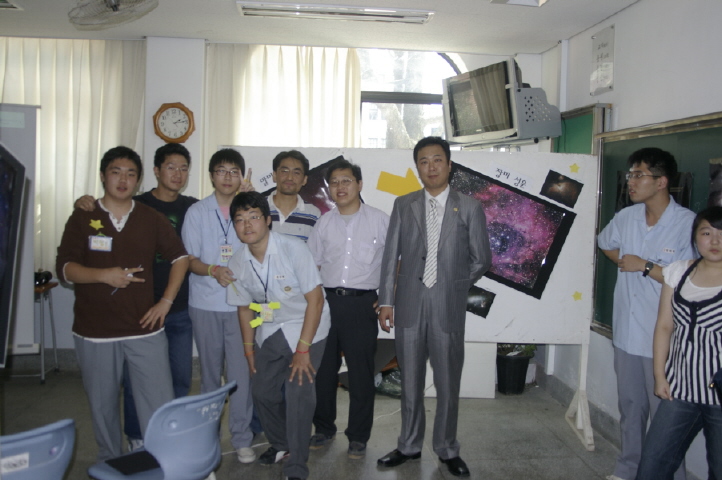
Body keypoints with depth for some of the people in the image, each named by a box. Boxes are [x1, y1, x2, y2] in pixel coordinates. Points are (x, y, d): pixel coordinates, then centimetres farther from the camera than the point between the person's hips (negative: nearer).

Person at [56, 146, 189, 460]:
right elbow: (65, 269, -2)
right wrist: (103, 275, -19)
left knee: (160, 408, -1)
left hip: (144, 329, 0)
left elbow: (180, 257, 12)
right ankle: (110, 466, 32)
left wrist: (166, 301, 4)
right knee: (103, 406, 12)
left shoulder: (152, 219, 6)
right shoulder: (82, 219, 3)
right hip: (94, 332, 0)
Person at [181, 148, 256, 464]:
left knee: (241, 372, -2)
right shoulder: (197, 212, 4)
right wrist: (213, 270, -19)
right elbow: (190, 259, 2)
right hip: (205, 304, 1)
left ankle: (242, 438, 10)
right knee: (210, 372, 13)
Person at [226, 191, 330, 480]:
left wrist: (303, 349, -21)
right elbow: (244, 306, 7)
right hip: (269, 331, 5)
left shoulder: (293, 249, -23)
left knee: (298, 393, -15)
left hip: (306, 328, -5)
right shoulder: (238, 263, -8)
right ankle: (280, 444, 39)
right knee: (263, 392, 10)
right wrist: (248, 347, 9)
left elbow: (315, 299, -21)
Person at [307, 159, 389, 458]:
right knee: (322, 369, 10)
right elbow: (312, 264, 13)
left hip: (361, 303, -3)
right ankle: (324, 428, 28)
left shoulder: (380, 220, 1)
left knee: (361, 373, 4)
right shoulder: (324, 222, 10)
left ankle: (358, 437, 18)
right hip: (326, 301, 3)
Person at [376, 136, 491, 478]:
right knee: (410, 382, 13)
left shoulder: (469, 208, 2)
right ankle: (409, 446, 30)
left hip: (448, 307, -1)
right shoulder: (403, 205, 6)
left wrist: (454, 286, 4)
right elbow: (390, 255, 4)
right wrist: (386, 301, 0)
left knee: (448, 383, 8)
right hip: (408, 305, 2)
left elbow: (481, 259, 5)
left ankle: (447, 450, 27)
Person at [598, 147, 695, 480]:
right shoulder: (626, 217, 3)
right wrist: (623, 261, 5)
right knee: (630, 407, 20)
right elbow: (605, 243, 24)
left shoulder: (688, 224, -16)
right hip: (627, 332, 6)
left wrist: (645, 266, -17)